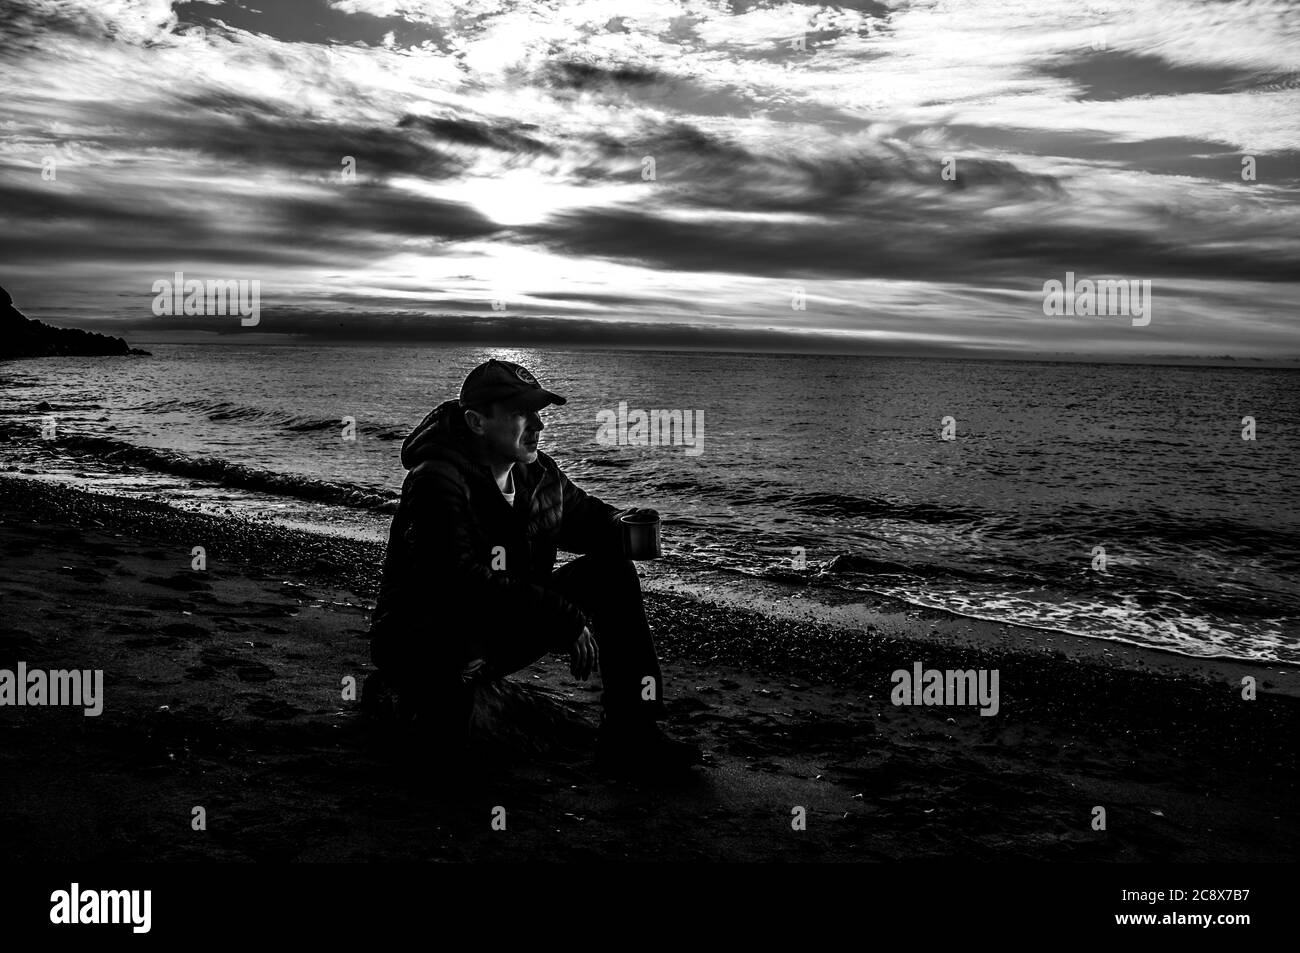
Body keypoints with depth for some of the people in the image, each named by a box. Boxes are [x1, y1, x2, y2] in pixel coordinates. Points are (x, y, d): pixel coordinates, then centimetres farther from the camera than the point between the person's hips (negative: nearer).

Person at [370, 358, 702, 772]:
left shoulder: (538, 474, 2)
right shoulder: (436, 484, -24)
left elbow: (585, 515, 19)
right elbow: (462, 584, -35)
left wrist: (623, 526, -8)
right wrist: (566, 621, -35)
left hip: (501, 637, 8)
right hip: (420, 643, -8)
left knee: (611, 571, -5)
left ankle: (629, 732, -5)